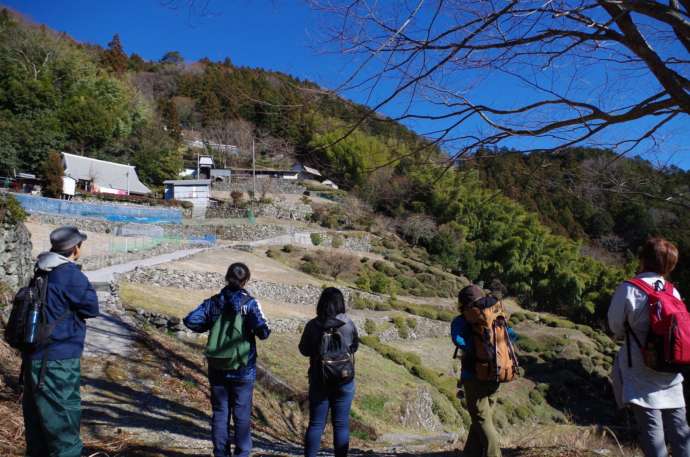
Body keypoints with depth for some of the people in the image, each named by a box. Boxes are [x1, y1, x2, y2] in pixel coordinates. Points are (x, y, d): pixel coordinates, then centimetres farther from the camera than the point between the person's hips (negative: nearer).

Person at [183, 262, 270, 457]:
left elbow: (190, 321, -8)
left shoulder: (213, 302, -1)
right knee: (242, 415, 10)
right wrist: (259, 330, 2)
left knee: (220, 413, 14)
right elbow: (263, 331, -20)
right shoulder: (249, 302, -11)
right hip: (242, 370, -3)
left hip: (217, 368, 3)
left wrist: (209, 327, 7)